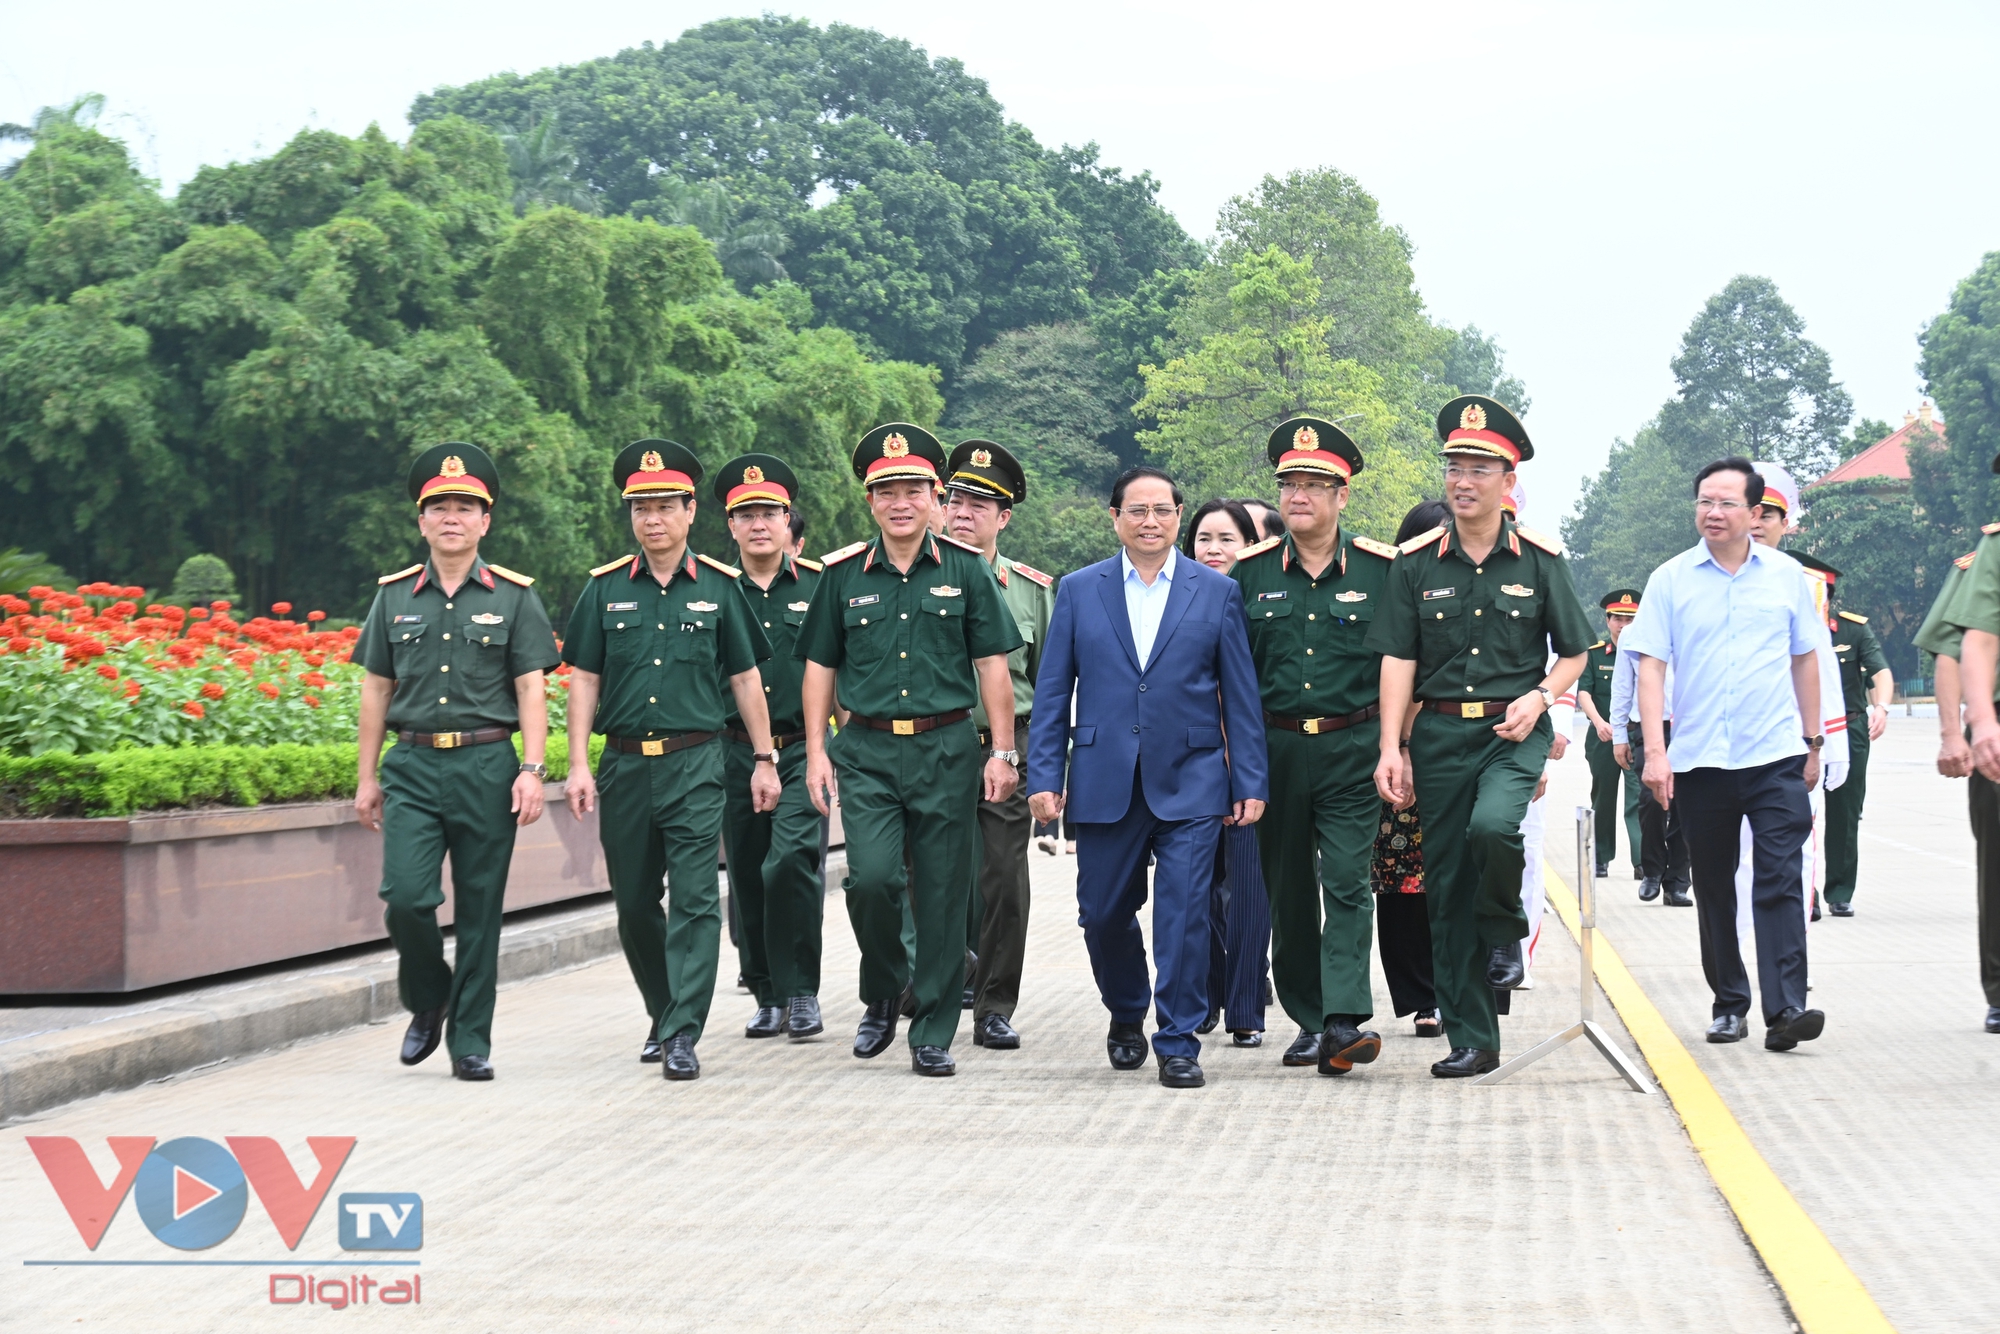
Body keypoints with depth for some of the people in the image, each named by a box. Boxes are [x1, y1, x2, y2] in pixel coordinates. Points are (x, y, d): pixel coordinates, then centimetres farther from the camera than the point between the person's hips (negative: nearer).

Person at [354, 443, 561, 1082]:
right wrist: (367, 777, 10)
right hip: (413, 765, 1)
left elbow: (531, 691, 2)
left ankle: (470, 1040, 11)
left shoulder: (514, 597, 4)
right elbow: (376, 690, 13)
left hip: (486, 765, -1)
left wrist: (532, 770, -9)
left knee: (479, 909, 2)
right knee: (406, 897, -12)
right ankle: (427, 1002, 15)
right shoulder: (394, 597, 10)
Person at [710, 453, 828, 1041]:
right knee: (746, 880, 6)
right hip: (737, 754, 3)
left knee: (791, 863, -18)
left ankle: (801, 994, -9)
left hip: (804, 751, -3)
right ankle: (768, 998, 18)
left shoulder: (819, 586, 4)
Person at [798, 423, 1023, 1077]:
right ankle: (881, 996, 10)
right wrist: (816, 750, 3)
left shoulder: (965, 570, 4)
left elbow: (993, 665, 4)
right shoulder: (842, 575, 6)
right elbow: (820, 667, 11)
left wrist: (1002, 752, -1)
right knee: (871, 877, -16)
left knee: (942, 894, 1)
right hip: (866, 751, 0)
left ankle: (932, 1034, 10)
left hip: (947, 750, 0)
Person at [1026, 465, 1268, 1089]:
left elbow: (1240, 695, 5)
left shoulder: (1216, 592, 6)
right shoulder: (1078, 591, 7)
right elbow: (1052, 691, 7)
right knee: (1104, 914, 8)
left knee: (1184, 913, -7)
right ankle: (1126, 1017, 34)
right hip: (1104, 782, 1)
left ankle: (1178, 1043, 4)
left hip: (1189, 781, -1)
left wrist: (1250, 783, 0)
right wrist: (1044, 775, -1)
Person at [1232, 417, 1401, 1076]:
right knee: (1288, 891, 7)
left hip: (1352, 749, -3)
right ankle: (1308, 1021, 17)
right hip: (1275, 749, 3)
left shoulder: (1381, 569, 1)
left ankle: (1346, 1021, -17)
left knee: (1347, 883, -11)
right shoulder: (1250, 572, 6)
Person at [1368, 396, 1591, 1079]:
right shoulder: (1415, 562, 4)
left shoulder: (1540, 559, 2)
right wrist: (1391, 751, -6)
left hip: (1513, 730, -2)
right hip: (1439, 733, 2)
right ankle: (1471, 1040, 11)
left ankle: (1505, 934, 1)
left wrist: (1538, 697, -10)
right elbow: (1397, 660, 2)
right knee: (1447, 887, 2)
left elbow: (1574, 653, 9)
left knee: (1492, 825, -31)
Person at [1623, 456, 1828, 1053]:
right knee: (1713, 890, 9)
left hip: (1776, 757, -1)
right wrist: (1655, 751, -11)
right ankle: (1729, 1003, 20)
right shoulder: (1671, 580, 2)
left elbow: (1805, 661, 14)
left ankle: (1785, 1008, -16)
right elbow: (1650, 667, -2)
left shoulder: (1785, 575, 6)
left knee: (1780, 882, -11)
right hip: (1699, 759, 1)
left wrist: (1813, 742, 14)